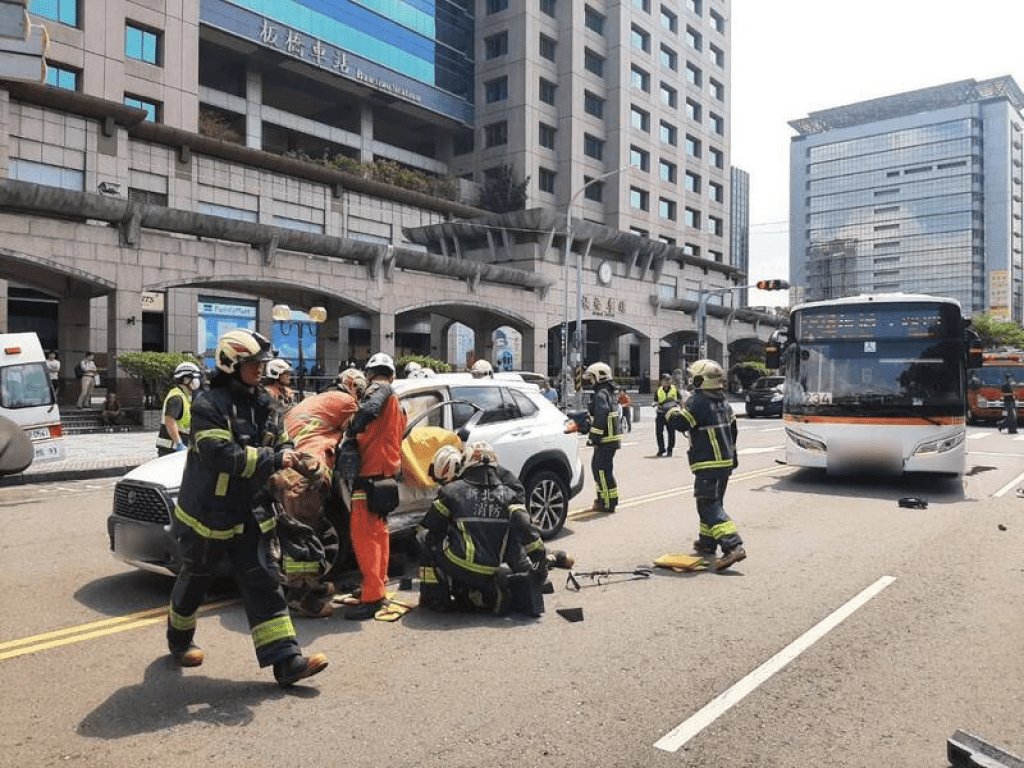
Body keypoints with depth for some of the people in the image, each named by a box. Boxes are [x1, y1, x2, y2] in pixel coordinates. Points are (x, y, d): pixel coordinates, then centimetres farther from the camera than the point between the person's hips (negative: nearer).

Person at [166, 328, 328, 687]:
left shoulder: (262, 403, 6)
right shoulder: (208, 405, -17)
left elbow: (278, 442, 12)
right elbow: (222, 455, -29)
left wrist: (289, 455, -12)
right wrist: (274, 459, -27)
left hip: (250, 513, 6)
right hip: (207, 512, -5)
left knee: (264, 584, 0)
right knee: (195, 580, 16)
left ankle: (286, 661, -1)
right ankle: (179, 639, 43)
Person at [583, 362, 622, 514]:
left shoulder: (601, 394, -16)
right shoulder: (610, 393, 17)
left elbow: (600, 417, -24)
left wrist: (593, 437, -21)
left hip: (606, 440, -11)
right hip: (611, 438, 11)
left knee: (603, 470, -7)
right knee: (596, 466, 19)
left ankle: (609, 503, -3)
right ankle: (602, 498, 29)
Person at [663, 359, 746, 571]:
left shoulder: (697, 401, -16)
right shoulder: (723, 402, 13)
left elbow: (680, 423, -18)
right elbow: (732, 429, 21)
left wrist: (671, 408, 2)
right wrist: (732, 456, 30)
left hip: (708, 464, -9)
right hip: (725, 461, 9)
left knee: (709, 506, -11)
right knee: (712, 502, 19)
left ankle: (733, 546, -22)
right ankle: (707, 543, 29)